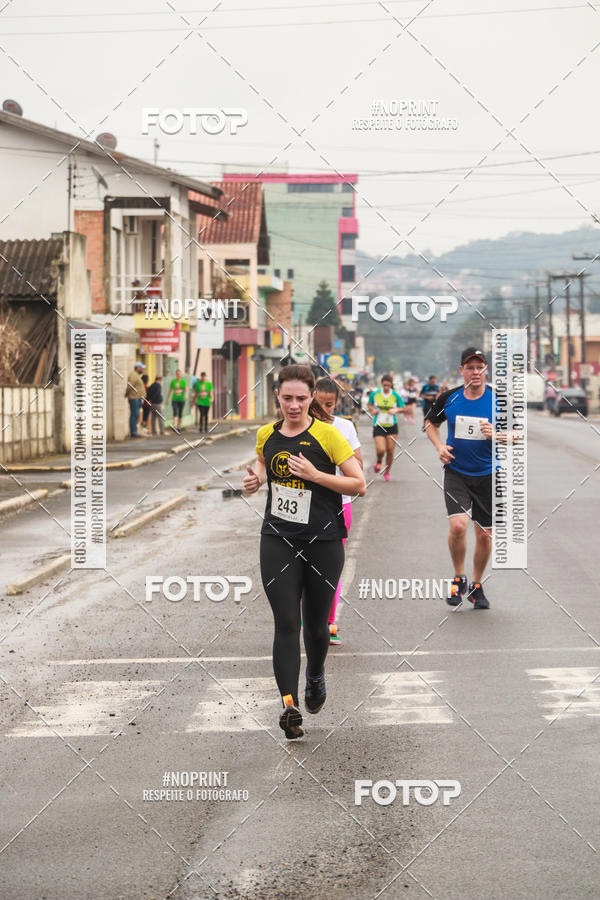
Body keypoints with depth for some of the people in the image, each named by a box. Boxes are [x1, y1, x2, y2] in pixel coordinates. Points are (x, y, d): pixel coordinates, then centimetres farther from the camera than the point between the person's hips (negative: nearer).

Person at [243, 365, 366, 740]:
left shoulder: (327, 434, -10)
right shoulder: (267, 435, 4)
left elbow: (359, 484, -10)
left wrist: (315, 474, -20)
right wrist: (256, 479, 1)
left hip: (323, 541, -2)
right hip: (278, 540, 2)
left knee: (316, 623, 11)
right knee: (286, 623, -8)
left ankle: (315, 676, 42)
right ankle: (290, 705, -11)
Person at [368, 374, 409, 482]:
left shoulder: (396, 396, -4)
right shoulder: (374, 394, -4)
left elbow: (405, 409, 0)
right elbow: (370, 404, 15)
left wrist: (396, 409, -19)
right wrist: (372, 410, -6)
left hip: (392, 426, 1)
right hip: (379, 426, -1)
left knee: (390, 451, 1)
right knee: (381, 450, -15)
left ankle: (387, 472, 21)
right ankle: (378, 462, 21)